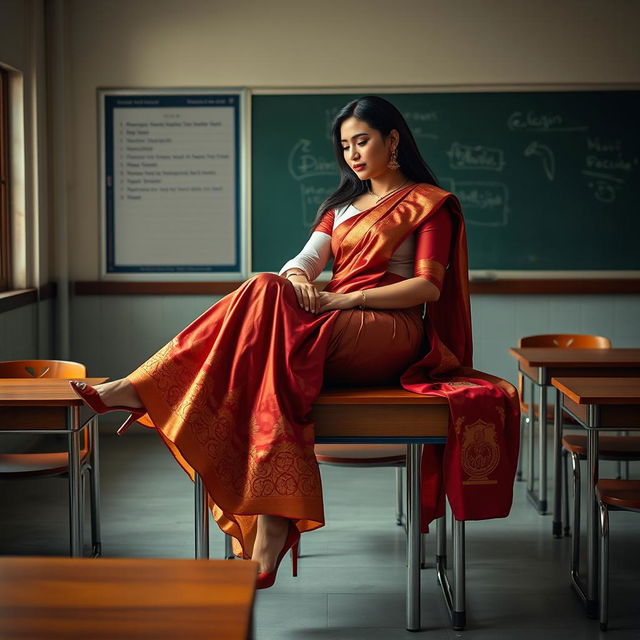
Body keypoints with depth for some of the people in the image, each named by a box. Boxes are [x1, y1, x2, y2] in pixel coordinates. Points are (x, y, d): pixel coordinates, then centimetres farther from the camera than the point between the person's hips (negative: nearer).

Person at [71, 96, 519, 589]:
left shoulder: (428, 201, 9)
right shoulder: (343, 204, 28)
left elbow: (429, 286, -4)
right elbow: (306, 261, 14)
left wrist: (343, 298, -13)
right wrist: (295, 279, -13)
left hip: (391, 333, -5)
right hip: (335, 335, 5)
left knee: (267, 300, -31)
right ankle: (268, 537, -39)